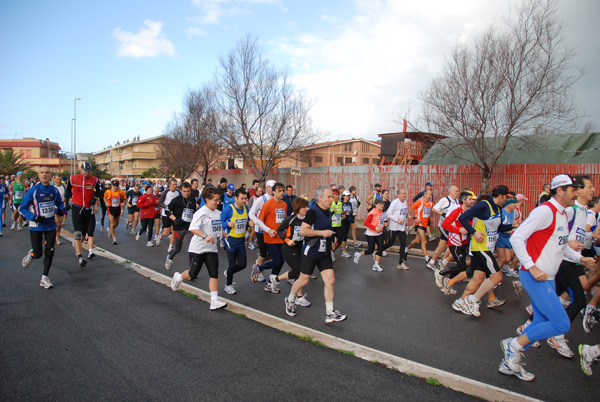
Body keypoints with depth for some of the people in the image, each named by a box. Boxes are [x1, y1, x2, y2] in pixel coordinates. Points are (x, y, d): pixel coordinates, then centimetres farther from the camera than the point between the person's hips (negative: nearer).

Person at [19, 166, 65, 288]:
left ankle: (44, 278, 14)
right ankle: (31, 255, 39)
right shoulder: (32, 191, -10)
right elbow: (22, 208, -5)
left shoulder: (54, 190, 1)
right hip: (36, 227, -3)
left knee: (49, 253, 0)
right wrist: (34, 217, -21)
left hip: (51, 226, 3)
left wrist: (61, 210, -6)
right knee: (37, 254, 1)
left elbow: (60, 203, 17)